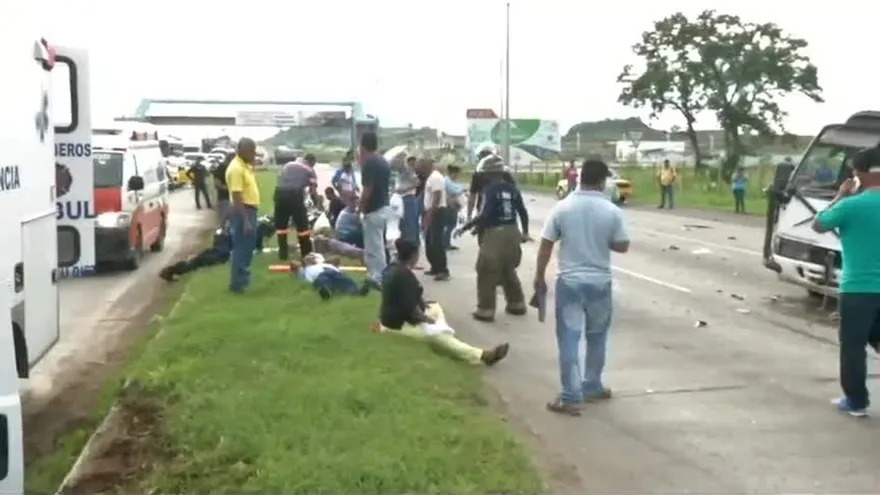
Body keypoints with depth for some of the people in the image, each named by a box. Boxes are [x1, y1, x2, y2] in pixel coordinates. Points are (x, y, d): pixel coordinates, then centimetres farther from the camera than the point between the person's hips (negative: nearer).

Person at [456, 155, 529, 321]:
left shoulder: (490, 189, -12)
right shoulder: (512, 189, 8)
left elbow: (485, 215, -22)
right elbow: (523, 212, 12)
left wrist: (465, 227, -17)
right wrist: (525, 232, 25)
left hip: (495, 233, -7)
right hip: (512, 232, 7)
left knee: (487, 273, 2)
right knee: (509, 270, 22)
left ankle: (486, 310, 3)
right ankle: (517, 304, 29)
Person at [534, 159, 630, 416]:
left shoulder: (562, 207, -6)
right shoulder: (612, 211, -7)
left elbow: (546, 245, -4)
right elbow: (623, 246, 0)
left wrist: (539, 276, 8)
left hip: (568, 281, -1)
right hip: (600, 282, 1)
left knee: (569, 339, 2)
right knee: (597, 337, 18)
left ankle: (571, 398, 2)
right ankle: (592, 388, 29)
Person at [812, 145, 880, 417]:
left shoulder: (852, 205, -17)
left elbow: (817, 225, -1)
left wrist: (841, 196, 5)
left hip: (858, 288, -6)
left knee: (852, 345, 7)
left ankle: (856, 401, 15)